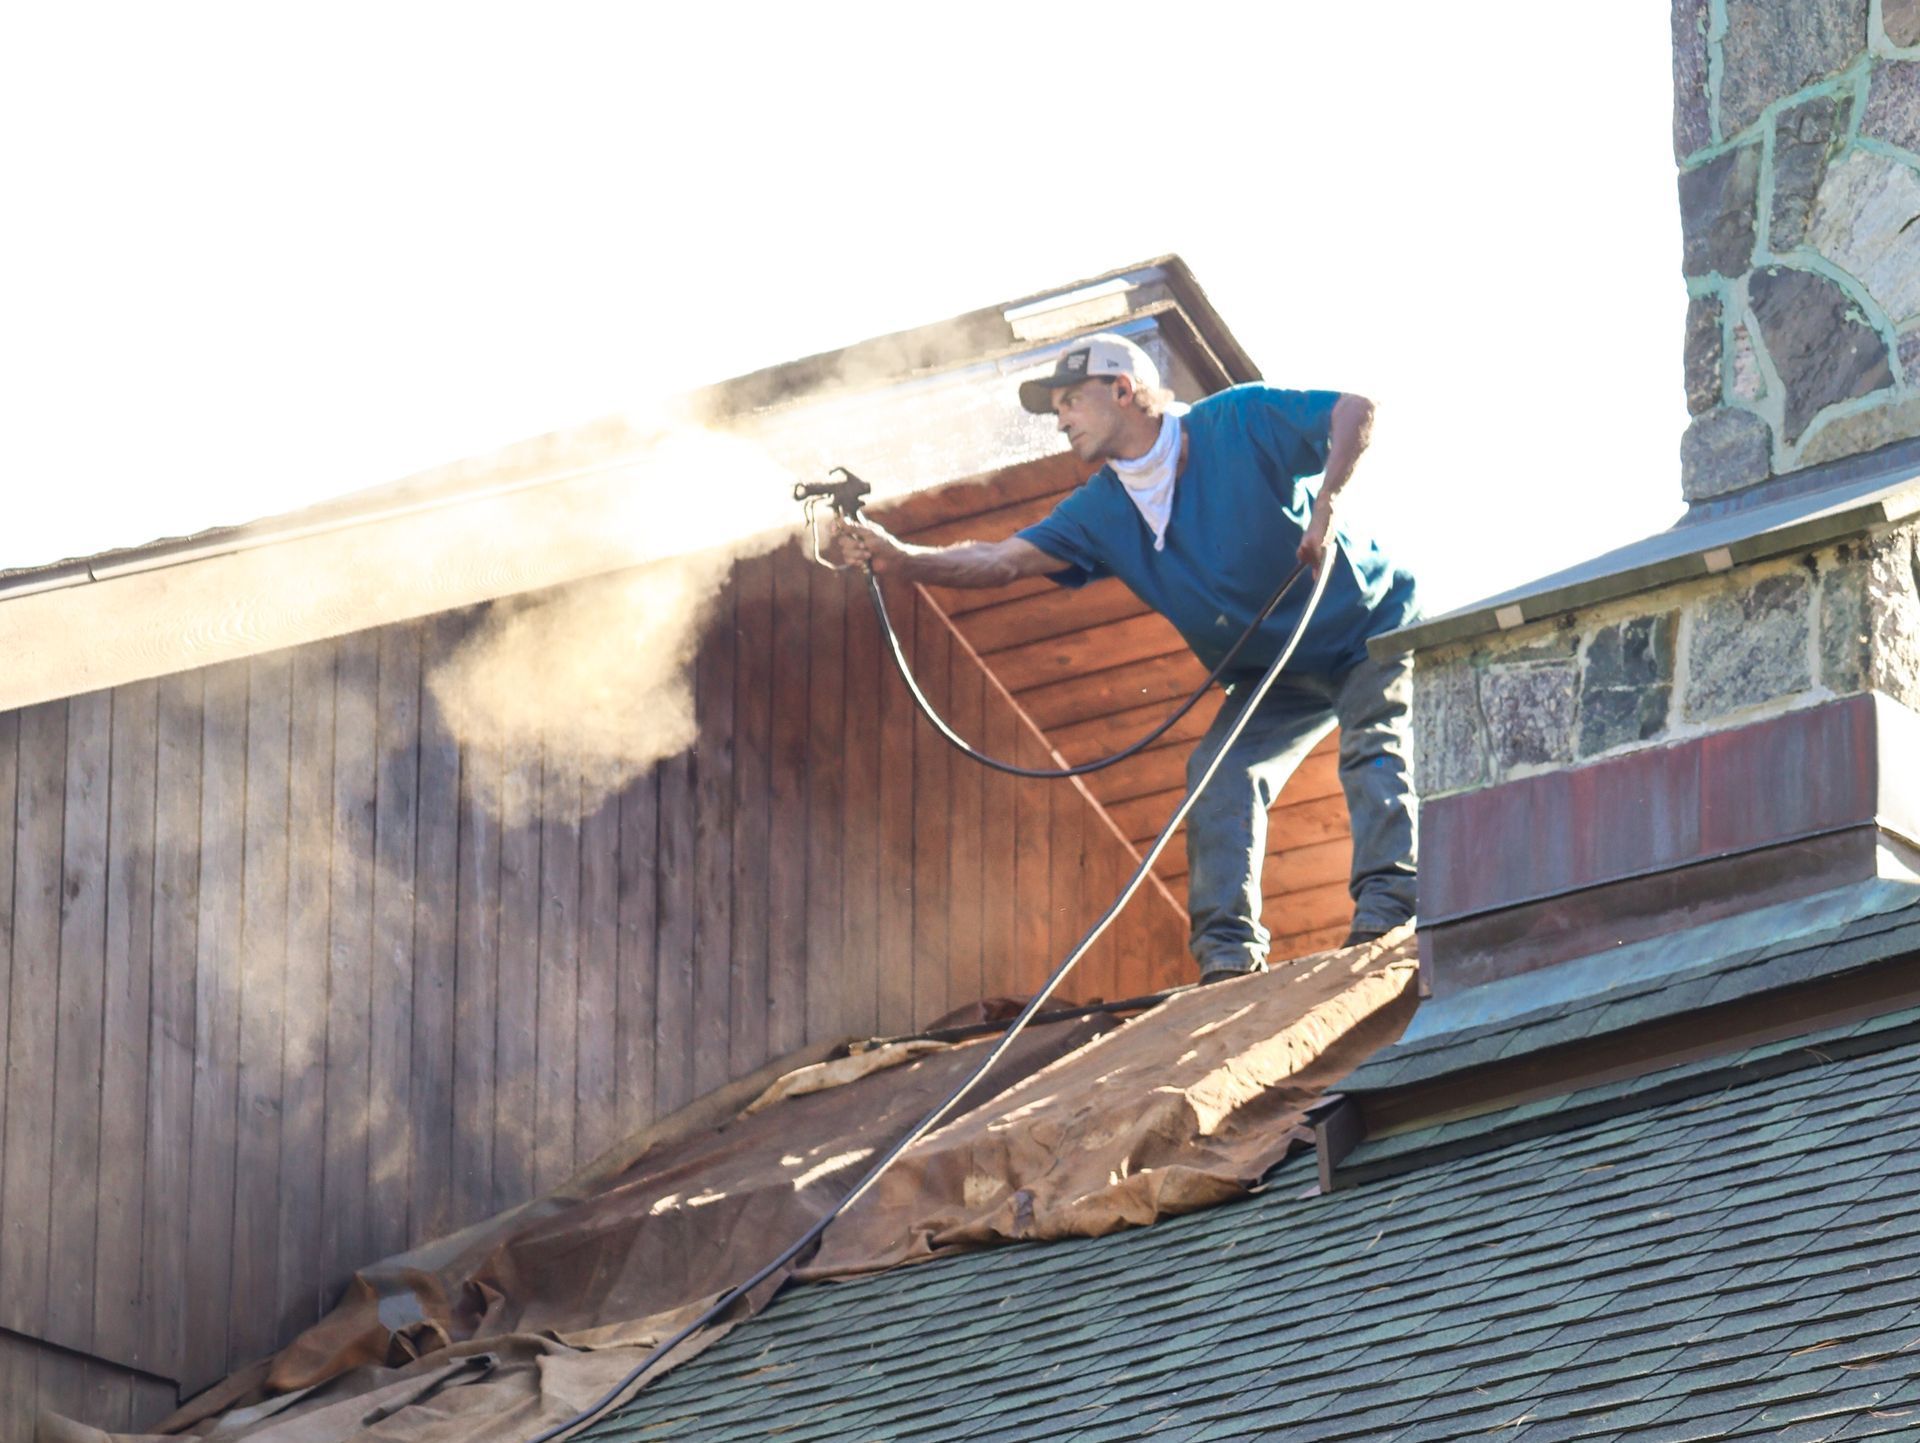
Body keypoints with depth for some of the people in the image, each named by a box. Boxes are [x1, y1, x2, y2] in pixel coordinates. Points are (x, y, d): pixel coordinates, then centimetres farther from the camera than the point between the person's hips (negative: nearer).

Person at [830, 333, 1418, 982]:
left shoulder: (1237, 422, -20)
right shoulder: (1102, 513, -4)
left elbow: (1356, 411, -25)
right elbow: (1004, 559, -13)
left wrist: (1326, 503, -40)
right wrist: (900, 559, -28)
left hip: (1371, 629, -5)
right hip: (1275, 674, 5)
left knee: (1374, 752, -24)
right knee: (1221, 774, -12)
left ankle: (1386, 907, -33)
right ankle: (1231, 950, -20)